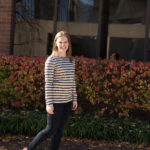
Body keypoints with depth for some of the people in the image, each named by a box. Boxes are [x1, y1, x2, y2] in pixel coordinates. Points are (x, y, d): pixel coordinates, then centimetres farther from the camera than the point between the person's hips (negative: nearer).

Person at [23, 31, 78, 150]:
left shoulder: (71, 60, 9)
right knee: (51, 130, 1)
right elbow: (48, 83, -12)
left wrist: (74, 99, 13)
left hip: (67, 101, 6)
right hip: (56, 101, -6)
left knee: (59, 129, 11)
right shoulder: (51, 60, -10)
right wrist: (49, 103, -14)